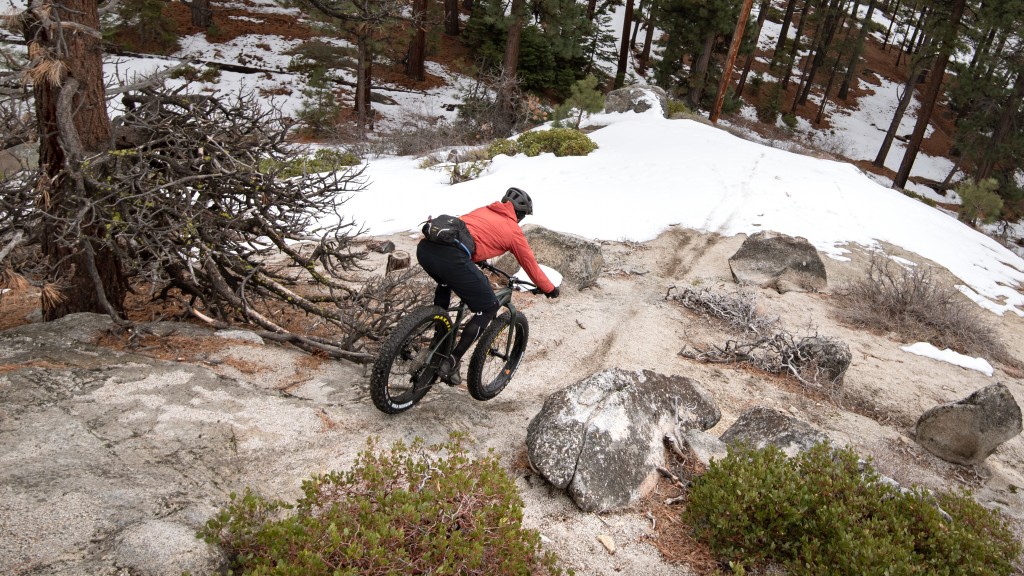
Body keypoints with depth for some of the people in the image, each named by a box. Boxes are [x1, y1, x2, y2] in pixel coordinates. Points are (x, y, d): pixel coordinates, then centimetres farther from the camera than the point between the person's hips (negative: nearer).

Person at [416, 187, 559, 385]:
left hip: (425, 247, 8)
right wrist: (550, 289, 43)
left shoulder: (483, 211, 33)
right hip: (451, 256, -7)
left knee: (445, 283, 40)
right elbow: (530, 264, 27)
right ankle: (450, 363, 7)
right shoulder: (513, 230, 17)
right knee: (489, 308, 12)